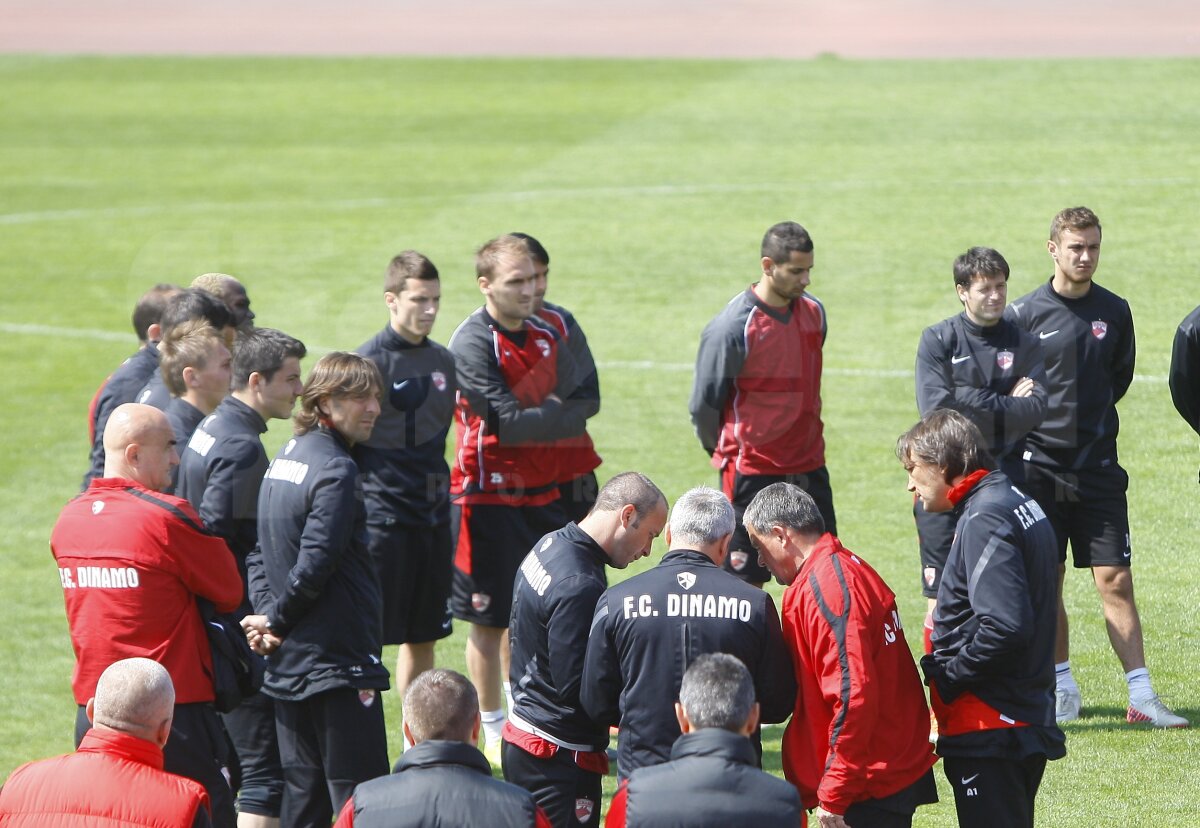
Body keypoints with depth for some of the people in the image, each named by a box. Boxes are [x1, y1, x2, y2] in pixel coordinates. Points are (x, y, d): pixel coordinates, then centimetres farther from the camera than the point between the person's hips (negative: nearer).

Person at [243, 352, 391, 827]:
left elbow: (261, 552, 12)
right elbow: (314, 563, -21)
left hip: (288, 664, 9)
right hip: (338, 661, -9)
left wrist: (269, 614, -1)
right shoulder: (335, 470, -16)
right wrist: (276, 620, -7)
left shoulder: (285, 458, 13)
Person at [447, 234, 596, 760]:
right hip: (488, 496, -6)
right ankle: (494, 732, 11)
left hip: (540, 495, 6)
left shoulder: (546, 339, 9)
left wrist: (540, 415, -10)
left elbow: (584, 403, 5)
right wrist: (560, 416, -9)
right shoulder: (472, 342, -13)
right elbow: (505, 421, -19)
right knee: (489, 620, 2)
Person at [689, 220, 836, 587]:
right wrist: (727, 451, 7)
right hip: (752, 472, -6)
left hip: (809, 469, 6)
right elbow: (703, 405, -7)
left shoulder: (815, 312, 4)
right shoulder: (732, 327, -15)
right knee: (746, 583, -1)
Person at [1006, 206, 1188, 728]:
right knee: (1046, 582, 4)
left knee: (1114, 580, -4)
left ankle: (1141, 696, -5)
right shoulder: (1025, 314, -3)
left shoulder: (1114, 312, 5)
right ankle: (1062, 688, 16)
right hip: (1040, 464, -1)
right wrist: (1030, 419, -2)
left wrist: (1090, 418, 11)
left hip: (1098, 466, 1)